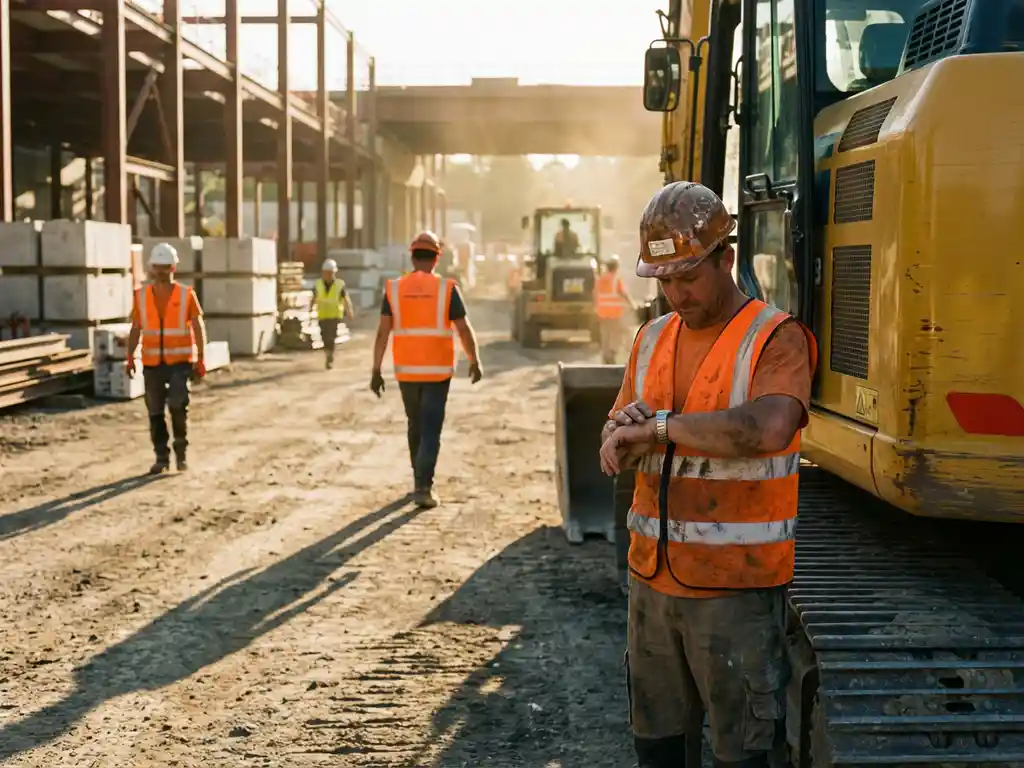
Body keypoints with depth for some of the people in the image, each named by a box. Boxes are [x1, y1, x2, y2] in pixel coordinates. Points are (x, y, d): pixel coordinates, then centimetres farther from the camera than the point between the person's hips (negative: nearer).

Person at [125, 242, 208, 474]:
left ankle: (181, 451, 4)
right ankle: (161, 458, 16)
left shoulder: (186, 294, -3)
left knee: (178, 406, -16)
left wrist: (201, 359, -8)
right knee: (155, 412, 5)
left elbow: (198, 327, -1)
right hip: (152, 363, 3)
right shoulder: (142, 295, 3)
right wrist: (130, 357, -4)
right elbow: (136, 329, 7)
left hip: (180, 362, -2)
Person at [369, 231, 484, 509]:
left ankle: (421, 480, 31)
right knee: (430, 430, -1)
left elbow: (383, 332, -5)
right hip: (438, 370, -3)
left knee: (416, 425, 20)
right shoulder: (446, 288, -6)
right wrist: (475, 362, 9)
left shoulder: (394, 288, -1)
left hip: (406, 370, 3)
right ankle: (423, 488, -11)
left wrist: (376, 371, -3)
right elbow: (464, 330, -5)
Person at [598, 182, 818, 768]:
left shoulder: (776, 338, -10)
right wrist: (624, 438, -14)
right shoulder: (653, 339, 11)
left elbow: (768, 429, -30)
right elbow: (614, 453, 11)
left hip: (737, 584, -6)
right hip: (653, 575, 6)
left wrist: (660, 425, -22)